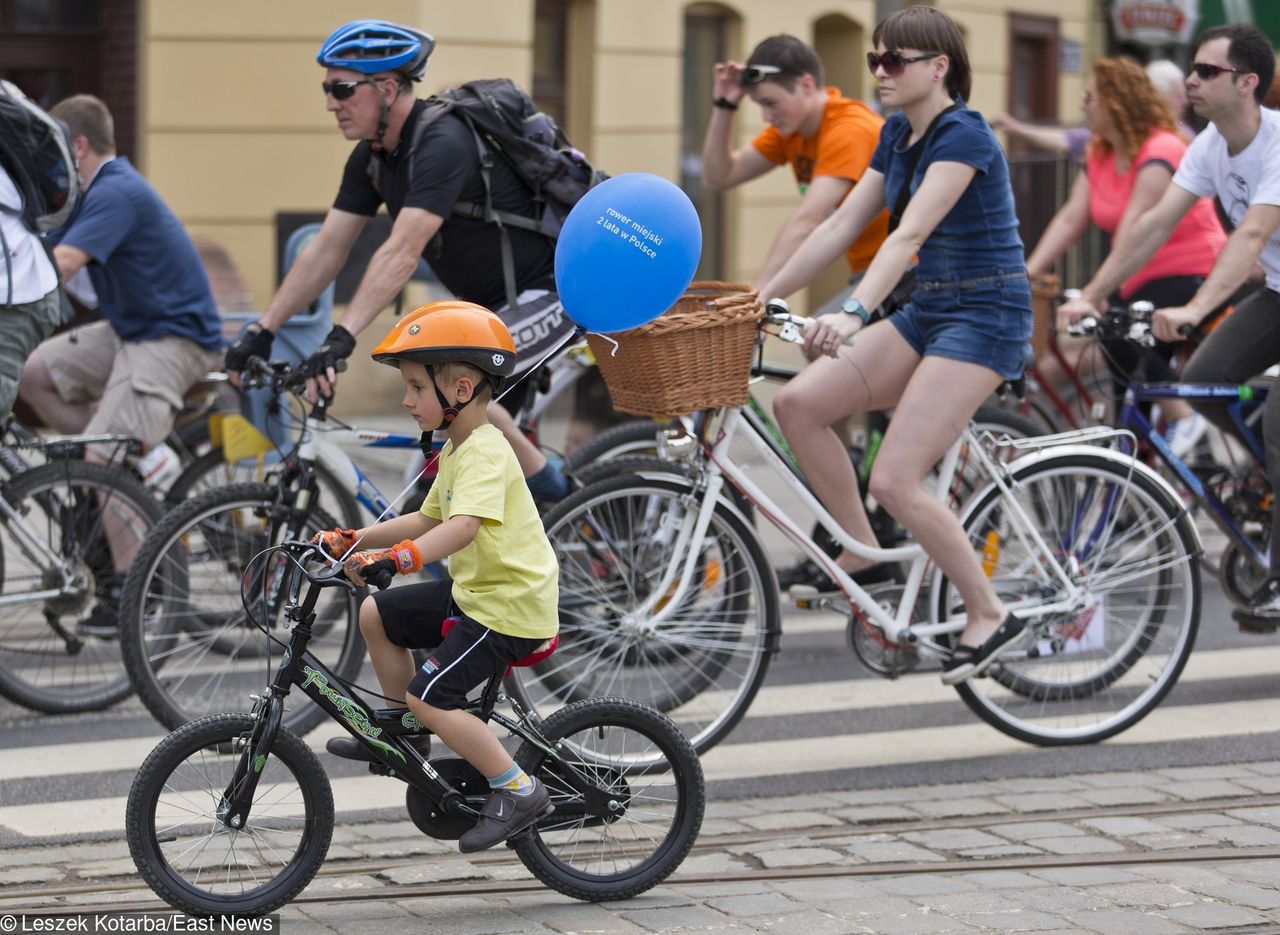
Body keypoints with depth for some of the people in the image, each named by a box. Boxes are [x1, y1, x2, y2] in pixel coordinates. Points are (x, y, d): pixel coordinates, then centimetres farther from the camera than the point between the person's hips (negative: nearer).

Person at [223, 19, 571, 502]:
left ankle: (546, 487, -10)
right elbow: (326, 250, 2)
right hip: (491, 300, 10)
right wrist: (261, 331, -4)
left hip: (547, 291, -10)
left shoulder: (442, 145, -27)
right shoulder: (372, 157, 1)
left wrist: (341, 337, -45)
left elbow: (401, 253, -37)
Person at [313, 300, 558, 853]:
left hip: (512, 604, -10)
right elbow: (428, 519, 23)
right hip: (474, 590, 10)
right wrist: (356, 540, 17)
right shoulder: (457, 451, 12)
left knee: (429, 697, -16)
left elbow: (464, 525, -38)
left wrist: (400, 556, -50)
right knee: (376, 614, 13)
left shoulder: (484, 454, -21)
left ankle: (517, 791, -9)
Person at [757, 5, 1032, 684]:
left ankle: (989, 614, 0)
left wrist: (854, 313, -42)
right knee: (798, 402, -9)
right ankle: (863, 555, 5)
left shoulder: (963, 136, -17)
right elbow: (841, 226, 11)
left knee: (893, 481, -17)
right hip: (926, 313, 9)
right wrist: (763, 297, 7)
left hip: (985, 316, -9)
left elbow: (909, 233, -30)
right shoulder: (898, 136, 10)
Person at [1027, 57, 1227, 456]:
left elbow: (1133, 228, -27)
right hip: (1145, 279, 9)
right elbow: (1070, 218, -1)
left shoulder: (1159, 151, -19)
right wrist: (1027, 272, -14)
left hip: (1193, 274, -9)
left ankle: (1183, 417, -14)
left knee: (1122, 342, -27)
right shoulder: (1100, 158, 8)